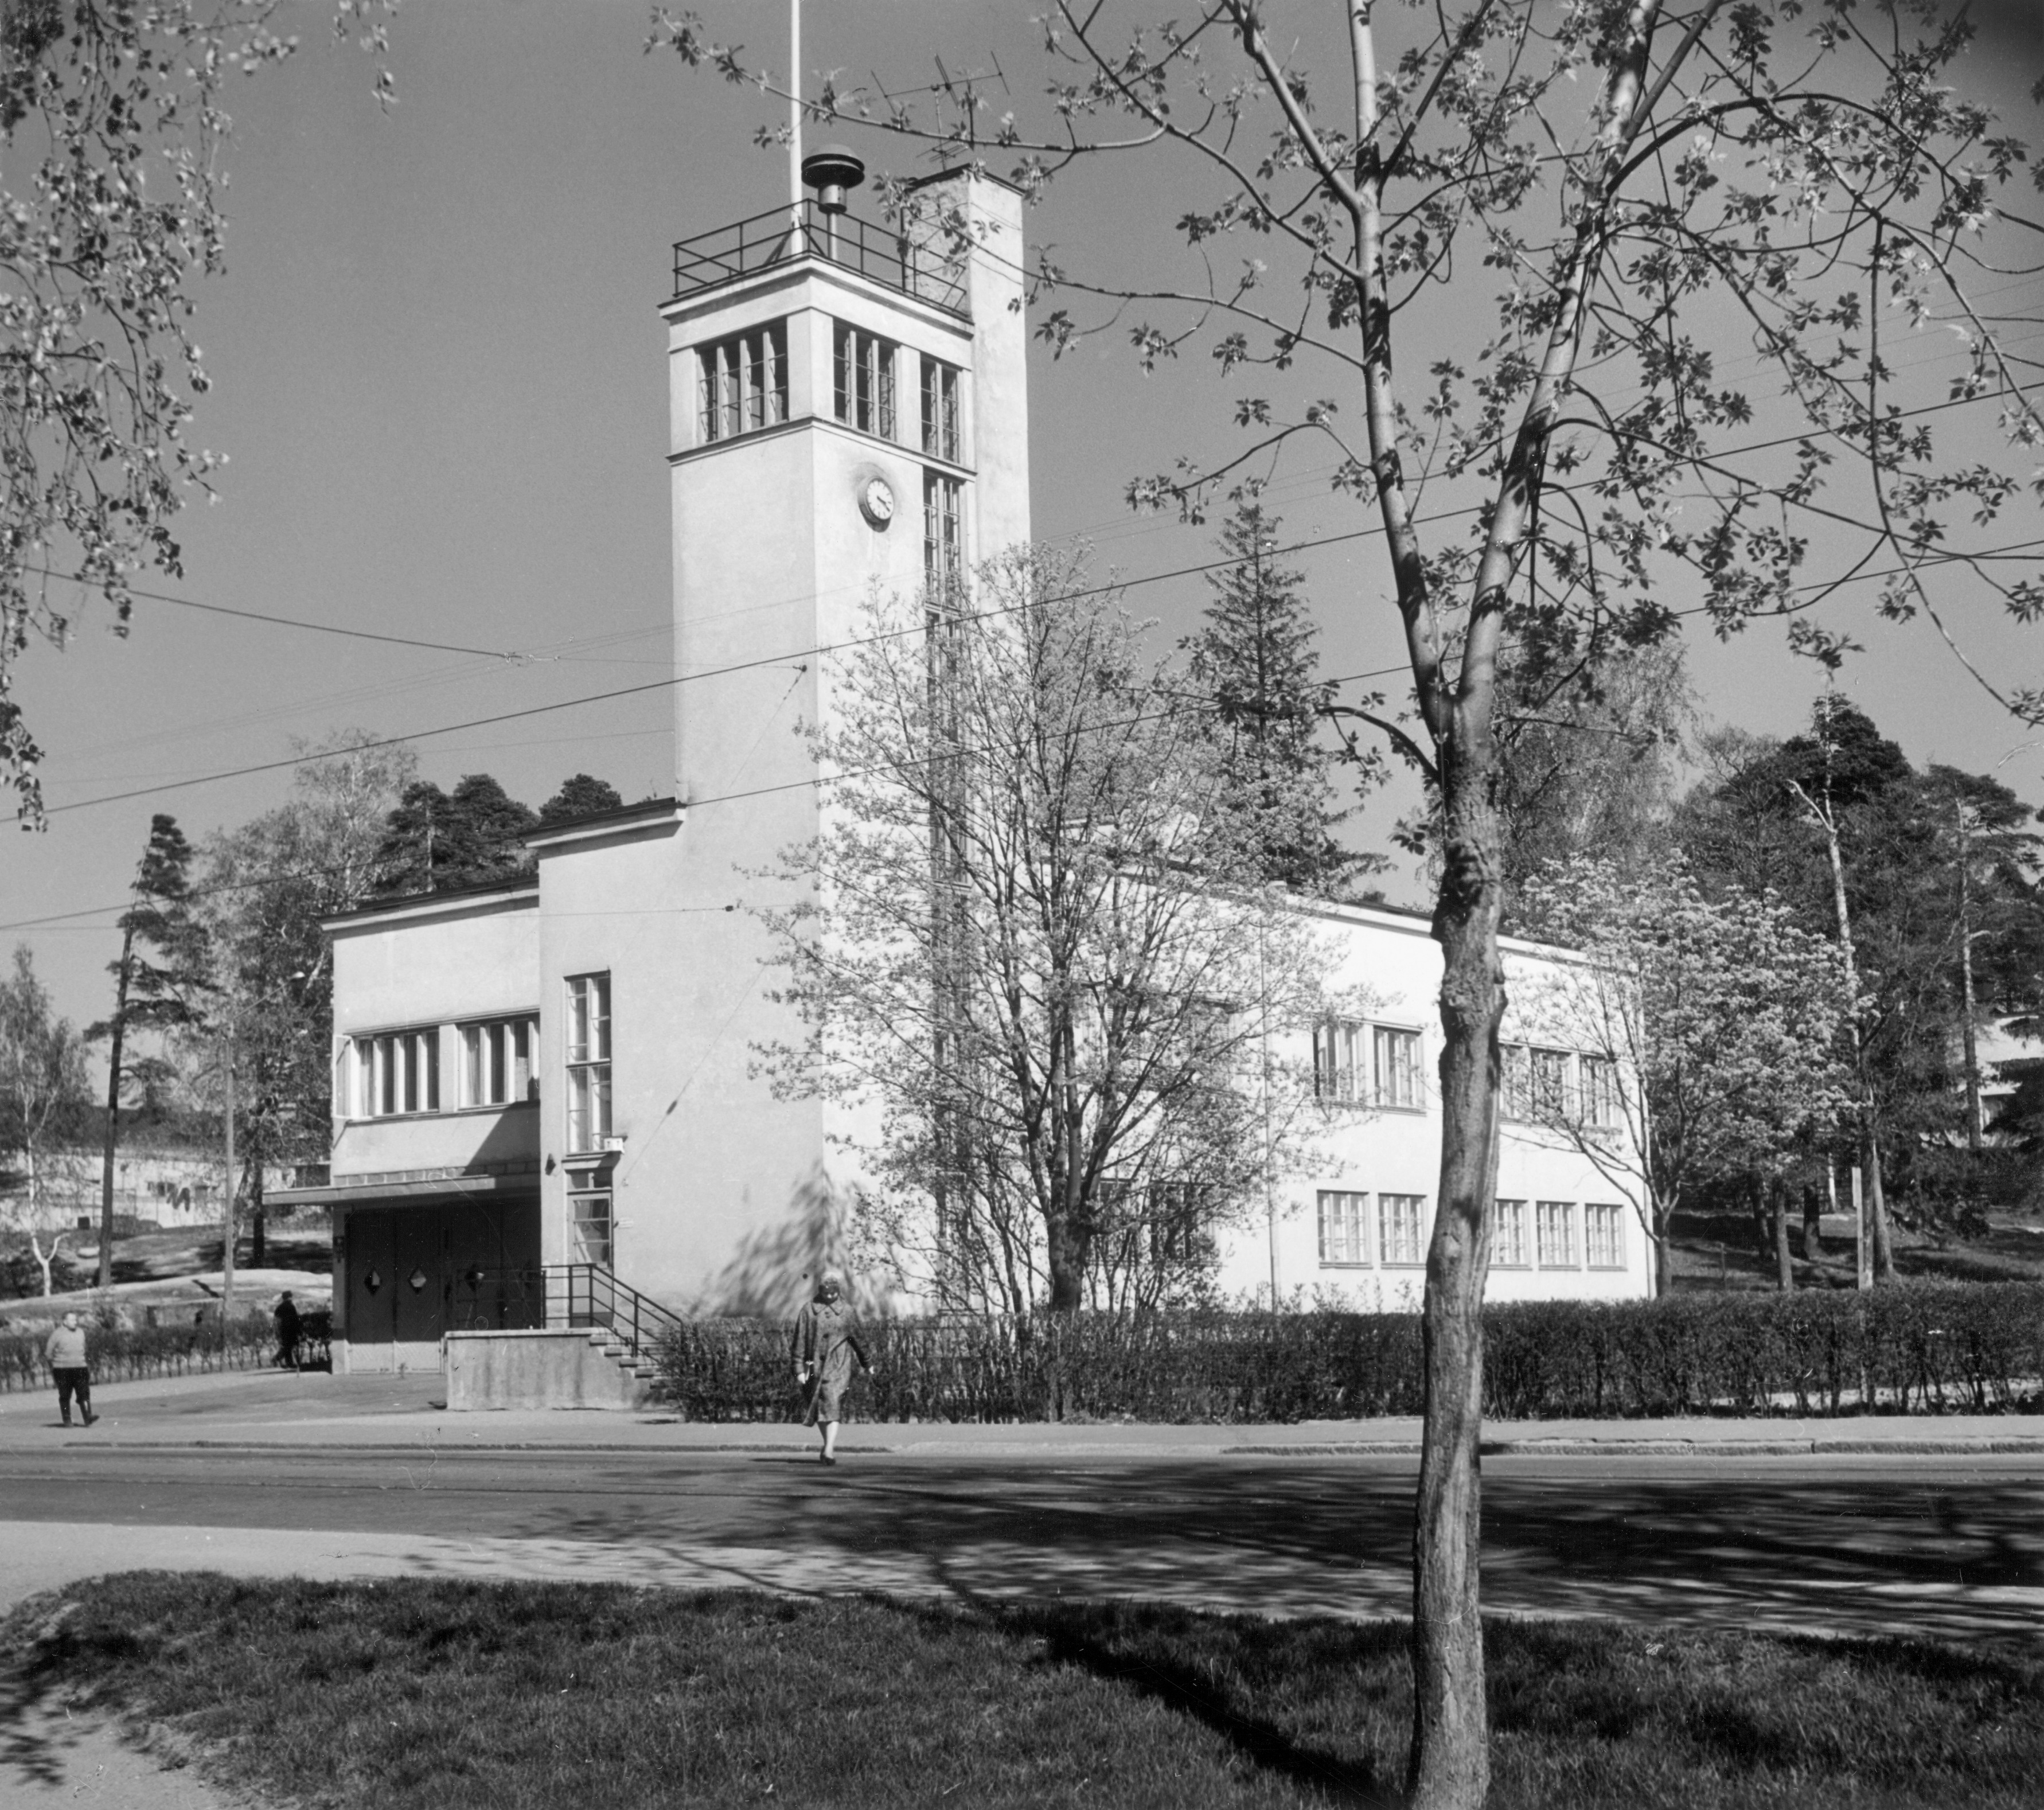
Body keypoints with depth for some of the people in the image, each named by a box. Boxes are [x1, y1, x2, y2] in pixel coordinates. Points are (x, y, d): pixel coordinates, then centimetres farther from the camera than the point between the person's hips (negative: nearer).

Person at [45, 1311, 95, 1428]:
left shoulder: (81, 1332, 10)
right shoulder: (57, 1334, -5)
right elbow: (48, 1352, 0)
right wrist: (51, 1367, 3)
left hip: (80, 1367, 3)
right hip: (62, 1369, -3)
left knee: (84, 1393, -8)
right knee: (65, 1396, 3)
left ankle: (88, 1418, -14)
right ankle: (67, 1420, 11)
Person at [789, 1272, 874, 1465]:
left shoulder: (846, 1312, 6)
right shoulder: (808, 1311, 1)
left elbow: (857, 1339, 16)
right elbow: (800, 1341, 0)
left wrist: (867, 1363, 23)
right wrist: (799, 1369, -6)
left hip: (838, 1366, -1)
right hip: (816, 1366, 1)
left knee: (832, 1406, -12)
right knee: (818, 1407, 10)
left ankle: (829, 1450, -19)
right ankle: (830, 1445, 29)